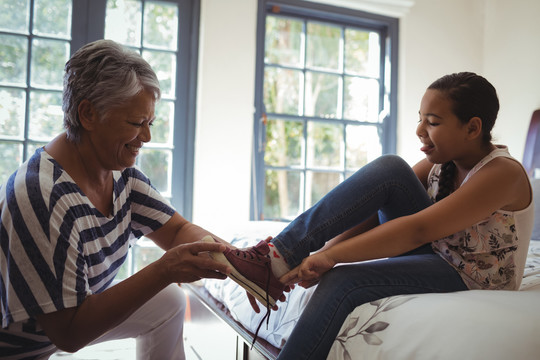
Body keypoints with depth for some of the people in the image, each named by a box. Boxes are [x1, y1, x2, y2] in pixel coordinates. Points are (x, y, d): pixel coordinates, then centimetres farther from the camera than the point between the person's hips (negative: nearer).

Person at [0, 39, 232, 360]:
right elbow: (68, 333, -29)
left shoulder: (121, 172, -8)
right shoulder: (40, 200, -32)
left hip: (83, 308, 7)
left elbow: (177, 230, -5)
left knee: (170, 301, 3)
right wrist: (164, 271, -36)